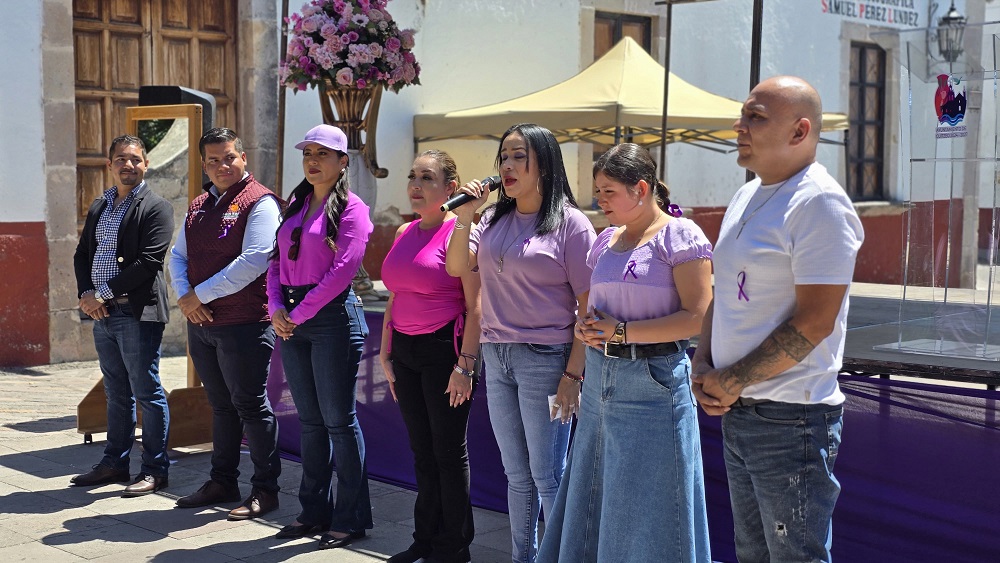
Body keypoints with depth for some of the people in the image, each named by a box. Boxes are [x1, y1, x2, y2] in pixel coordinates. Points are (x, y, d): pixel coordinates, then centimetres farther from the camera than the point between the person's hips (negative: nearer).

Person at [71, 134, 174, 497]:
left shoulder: (156, 208, -7)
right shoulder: (99, 206, 16)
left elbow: (148, 262, -16)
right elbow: (82, 254, 15)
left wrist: (102, 294, -16)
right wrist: (86, 294, -3)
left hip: (137, 313, -7)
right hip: (102, 314, 7)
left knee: (148, 394, 0)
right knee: (116, 394, 15)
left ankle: (154, 470, 7)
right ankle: (115, 463, 24)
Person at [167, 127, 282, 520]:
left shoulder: (259, 202, -9)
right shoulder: (198, 206, 16)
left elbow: (254, 261, -20)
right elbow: (178, 255, 17)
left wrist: (201, 294, -15)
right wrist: (184, 296, -4)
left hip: (243, 324, -7)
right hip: (201, 324, 8)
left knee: (250, 406, -1)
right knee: (221, 406, 16)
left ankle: (265, 490, 9)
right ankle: (222, 483, 27)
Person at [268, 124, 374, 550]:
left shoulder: (351, 208, -5)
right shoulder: (295, 206, 16)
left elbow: (344, 268, -15)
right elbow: (277, 262, 15)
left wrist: (300, 313, -14)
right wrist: (276, 308, -2)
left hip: (334, 317, -7)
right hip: (292, 321, 7)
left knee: (339, 420, -3)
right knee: (310, 420, 12)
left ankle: (351, 517, 6)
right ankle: (315, 511, 21)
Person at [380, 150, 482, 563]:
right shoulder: (404, 234, 11)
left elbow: (475, 306, -14)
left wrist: (465, 365, -18)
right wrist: (386, 354, 14)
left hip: (444, 348, -6)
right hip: (405, 350, 7)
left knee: (449, 450, 3)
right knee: (422, 449, 13)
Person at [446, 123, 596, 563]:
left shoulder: (570, 222, -8)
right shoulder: (494, 219, 10)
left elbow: (589, 305, -10)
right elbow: (457, 267, 5)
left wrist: (573, 373, -14)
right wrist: (465, 215, -6)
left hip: (545, 359, -6)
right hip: (496, 357, 6)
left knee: (547, 477, 0)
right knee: (516, 475, 14)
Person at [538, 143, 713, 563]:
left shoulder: (680, 236, -9)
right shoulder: (606, 240, 12)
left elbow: (697, 318, -16)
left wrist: (623, 332, -16)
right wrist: (585, 328, -1)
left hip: (653, 380, -7)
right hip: (600, 378, 7)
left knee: (649, 506, 1)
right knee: (596, 496, 12)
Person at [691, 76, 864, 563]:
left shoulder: (819, 203, -15)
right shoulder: (746, 197, 13)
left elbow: (813, 322, -21)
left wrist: (730, 382, -15)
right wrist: (703, 366, 3)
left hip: (790, 422, -9)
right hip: (736, 414, 9)